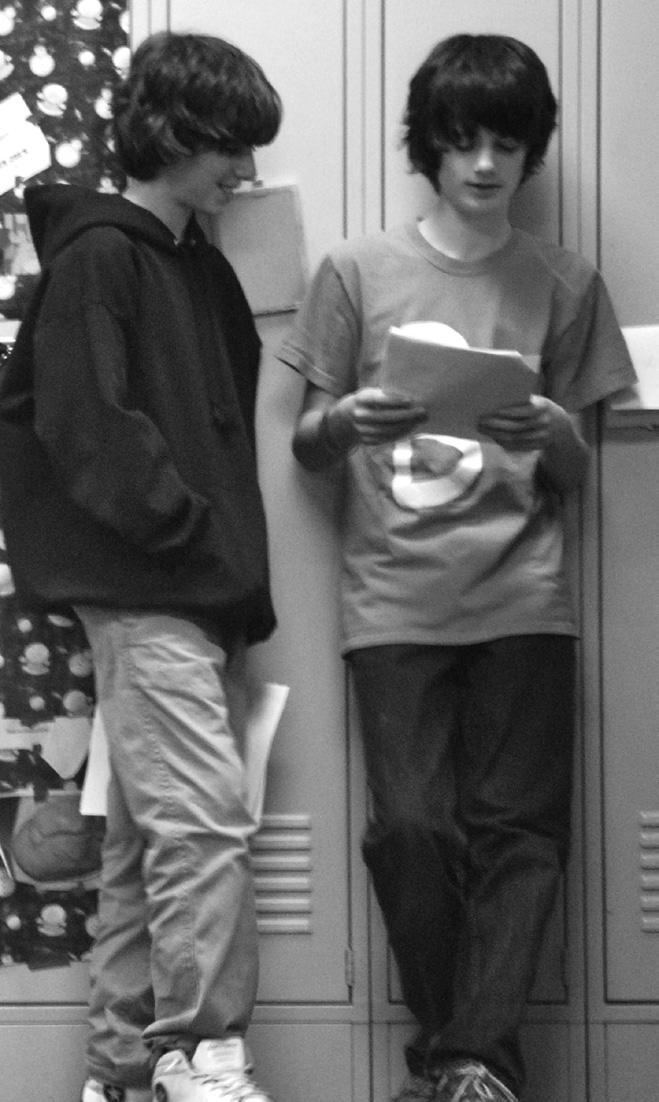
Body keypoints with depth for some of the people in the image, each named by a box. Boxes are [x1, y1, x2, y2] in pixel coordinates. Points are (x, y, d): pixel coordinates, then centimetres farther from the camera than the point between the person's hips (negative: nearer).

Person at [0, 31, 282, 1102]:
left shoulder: (200, 264, 18)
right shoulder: (97, 255, -8)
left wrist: (236, 553, 9)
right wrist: (187, 526, -14)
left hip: (204, 591, 9)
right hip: (142, 588, -9)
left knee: (152, 830, 10)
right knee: (205, 813, -13)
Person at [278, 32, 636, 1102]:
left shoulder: (564, 285, 9)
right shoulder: (357, 270, 7)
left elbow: (575, 478, 10)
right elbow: (305, 445, 9)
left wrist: (553, 437, -13)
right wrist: (347, 421, -13)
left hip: (523, 598, 1)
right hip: (394, 599, -1)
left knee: (519, 827, -8)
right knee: (413, 827, -7)